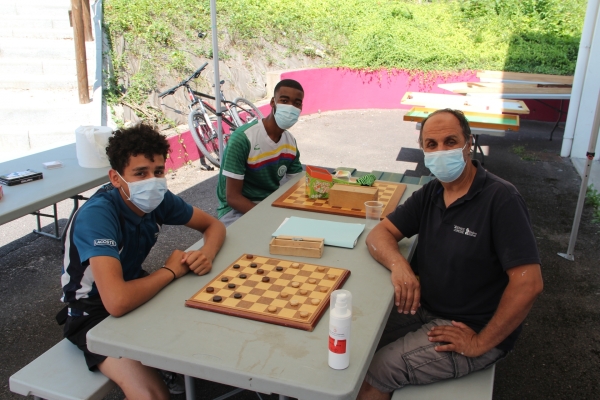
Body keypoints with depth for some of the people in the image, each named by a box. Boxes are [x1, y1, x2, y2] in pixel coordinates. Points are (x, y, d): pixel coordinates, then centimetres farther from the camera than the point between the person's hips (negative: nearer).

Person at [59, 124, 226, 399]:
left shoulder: (158, 199, -11)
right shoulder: (97, 215, -32)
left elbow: (214, 225, 3)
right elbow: (117, 302, -43)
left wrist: (207, 254, -21)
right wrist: (170, 271, -26)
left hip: (135, 290, 7)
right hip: (93, 313, -7)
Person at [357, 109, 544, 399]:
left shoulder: (501, 200, -20)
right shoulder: (430, 193, 3)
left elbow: (528, 283, -25)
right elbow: (379, 234, 1)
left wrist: (481, 343, -18)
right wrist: (398, 264, -22)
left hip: (470, 329, -6)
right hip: (423, 308, 7)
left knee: (373, 374, -14)